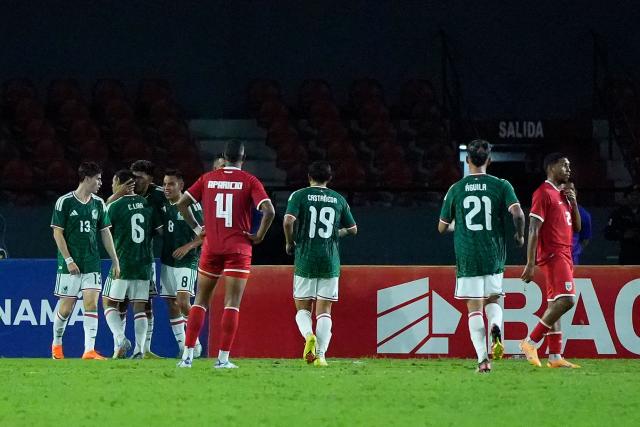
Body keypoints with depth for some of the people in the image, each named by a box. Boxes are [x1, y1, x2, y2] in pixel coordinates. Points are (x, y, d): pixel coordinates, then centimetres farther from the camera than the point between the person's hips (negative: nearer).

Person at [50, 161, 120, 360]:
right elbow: (58, 233, -5)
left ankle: (89, 349, -12)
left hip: (92, 263, 4)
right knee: (66, 307, 1)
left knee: (91, 303, -8)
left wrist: (115, 261, 10)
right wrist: (68, 260, -12)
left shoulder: (99, 204, 8)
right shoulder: (65, 202, -5)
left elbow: (105, 232, 14)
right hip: (70, 264, -4)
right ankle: (56, 343, 24)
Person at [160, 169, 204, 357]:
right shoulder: (163, 206, 8)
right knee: (172, 306, 5)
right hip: (167, 262, 6)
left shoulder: (191, 206, -9)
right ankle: (182, 347, 11)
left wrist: (188, 246, -19)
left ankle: (195, 343, -5)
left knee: (183, 302, -17)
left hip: (186, 262, -6)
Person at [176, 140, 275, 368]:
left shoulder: (208, 178, 6)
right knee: (232, 304, -1)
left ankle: (187, 355, 7)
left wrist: (196, 228, 12)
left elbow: (182, 203, 5)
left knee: (201, 300, 12)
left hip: (211, 247, 3)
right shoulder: (250, 181, -4)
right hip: (238, 248, -3)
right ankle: (223, 358, -6)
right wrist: (259, 236, -3)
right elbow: (269, 211, -16)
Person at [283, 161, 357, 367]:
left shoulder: (299, 195, 0)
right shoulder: (339, 199, 8)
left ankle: (309, 335, -22)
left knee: (302, 308, 8)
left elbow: (288, 220, -15)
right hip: (330, 262, 2)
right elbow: (352, 229, 15)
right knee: (324, 311, 6)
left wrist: (290, 242, 2)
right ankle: (321, 354, -7)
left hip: (305, 260, -2)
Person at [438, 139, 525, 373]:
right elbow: (518, 214, -15)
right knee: (493, 300, 17)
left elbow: (442, 227, 9)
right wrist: (520, 235, 5)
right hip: (494, 256, 1)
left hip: (467, 257, 0)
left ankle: (482, 358, -9)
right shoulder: (501, 185, -1)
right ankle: (495, 326, -16)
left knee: (474, 308, 3)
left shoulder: (456, 189, 2)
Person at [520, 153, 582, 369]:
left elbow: (577, 228, 22)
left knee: (555, 305, 7)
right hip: (552, 255, -9)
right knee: (566, 299, -19)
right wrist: (530, 264, -20)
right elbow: (533, 230, -14)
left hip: (564, 256, 9)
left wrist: (574, 203, 6)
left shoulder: (564, 195, 19)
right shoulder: (543, 193, -9)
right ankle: (531, 342, -13)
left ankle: (555, 357, 6)